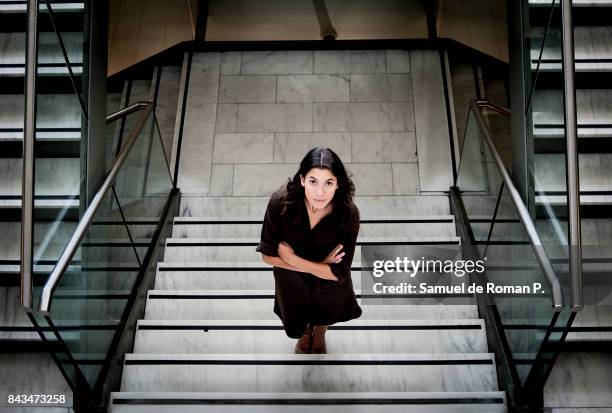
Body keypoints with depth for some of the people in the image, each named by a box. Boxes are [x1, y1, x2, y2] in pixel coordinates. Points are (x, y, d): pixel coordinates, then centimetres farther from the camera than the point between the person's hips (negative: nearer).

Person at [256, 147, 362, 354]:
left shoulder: (348, 214, -36)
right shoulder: (280, 203, -36)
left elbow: (338, 273, -28)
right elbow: (268, 255, -24)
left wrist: (291, 258, -28)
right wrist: (319, 265, -28)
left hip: (328, 285, 0)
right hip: (291, 280, 0)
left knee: (325, 317, 35)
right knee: (295, 325, 33)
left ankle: (320, 332, 71)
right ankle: (305, 332, 69)